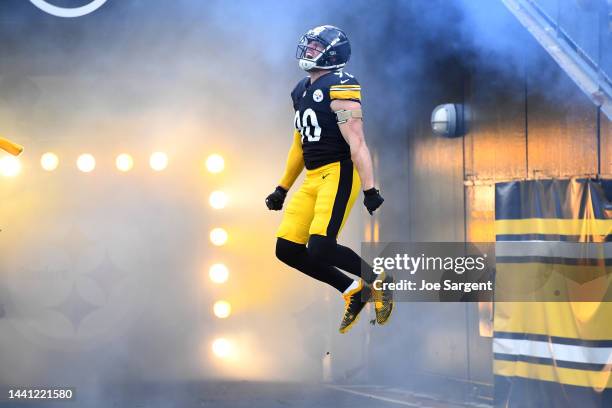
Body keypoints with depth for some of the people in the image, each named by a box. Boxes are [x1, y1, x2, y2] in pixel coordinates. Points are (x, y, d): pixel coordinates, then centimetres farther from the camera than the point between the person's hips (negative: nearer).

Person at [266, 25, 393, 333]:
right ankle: (353, 291, 14)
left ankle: (378, 281, 4)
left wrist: (370, 190, -22)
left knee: (320, 248, -20)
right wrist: (282, 189, 28)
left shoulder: (339, 88, -11)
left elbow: (356, 144, -17)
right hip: (313, 178, 9)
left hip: (339, 173, -9)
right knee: (287, 249, 2)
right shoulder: (302, 91, 16)